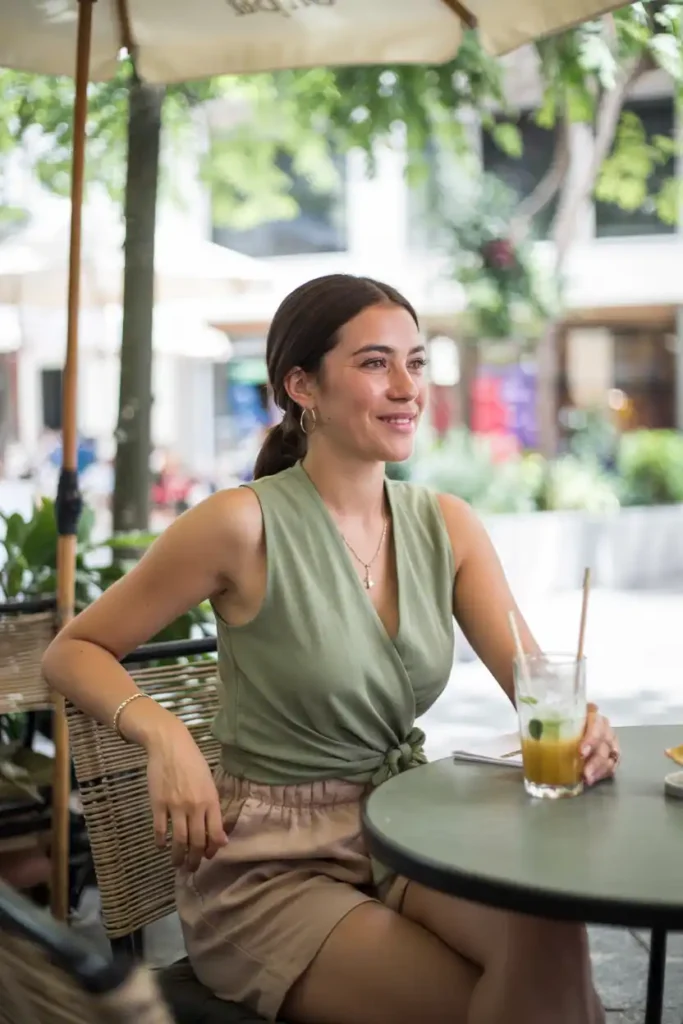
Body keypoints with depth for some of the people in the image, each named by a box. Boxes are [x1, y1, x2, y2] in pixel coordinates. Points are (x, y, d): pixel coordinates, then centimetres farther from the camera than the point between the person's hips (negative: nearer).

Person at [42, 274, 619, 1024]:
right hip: (266, 863, -4)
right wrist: (164, 735, -25)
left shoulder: (445, 525, 1)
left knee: (553, 942, -24)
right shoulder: (244, 524, -14)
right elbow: (72, 652, -7)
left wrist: (578, 724, -26)